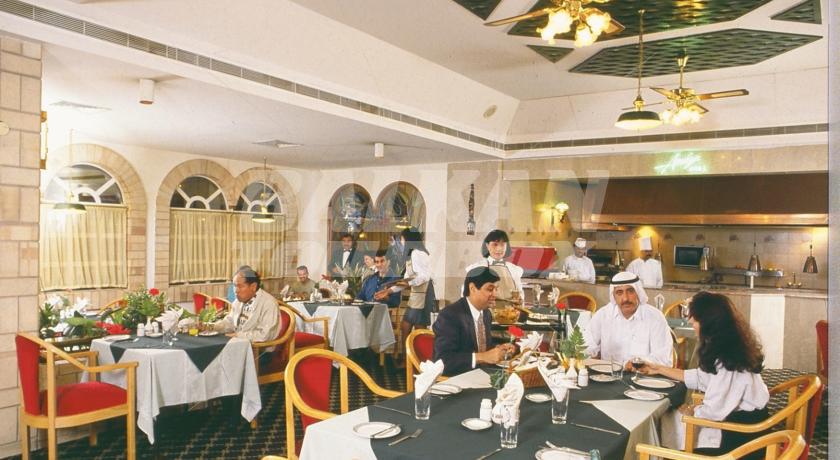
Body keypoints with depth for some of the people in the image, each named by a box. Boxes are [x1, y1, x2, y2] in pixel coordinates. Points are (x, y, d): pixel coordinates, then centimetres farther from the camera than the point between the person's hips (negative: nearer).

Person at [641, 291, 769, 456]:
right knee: (670, 418, 9)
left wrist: (691, 411, -5)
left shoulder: (728, 360, -29)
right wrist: (659, 369, 17)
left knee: (674, 421, 3)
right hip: (739, 417, 8)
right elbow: (702, 377, 12)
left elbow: (713, 411, -26)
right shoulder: (727, 348, 0)